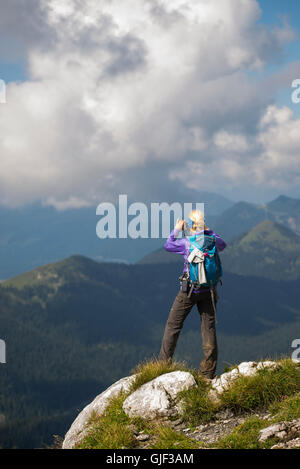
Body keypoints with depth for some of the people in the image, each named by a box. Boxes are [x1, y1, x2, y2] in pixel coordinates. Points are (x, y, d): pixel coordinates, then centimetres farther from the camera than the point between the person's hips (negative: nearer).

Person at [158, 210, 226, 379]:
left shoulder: (186, 243, -13)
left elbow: (168, 245, 5)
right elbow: (222, 244, 22)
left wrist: (176, 230, 14)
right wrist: (209, 231, 26)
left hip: (189, 291, -4)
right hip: (209, 290, 4)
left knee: (173, 325, 10)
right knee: (209, 327, 7)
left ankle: (164, 363, 15)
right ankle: (209, 370, 9)